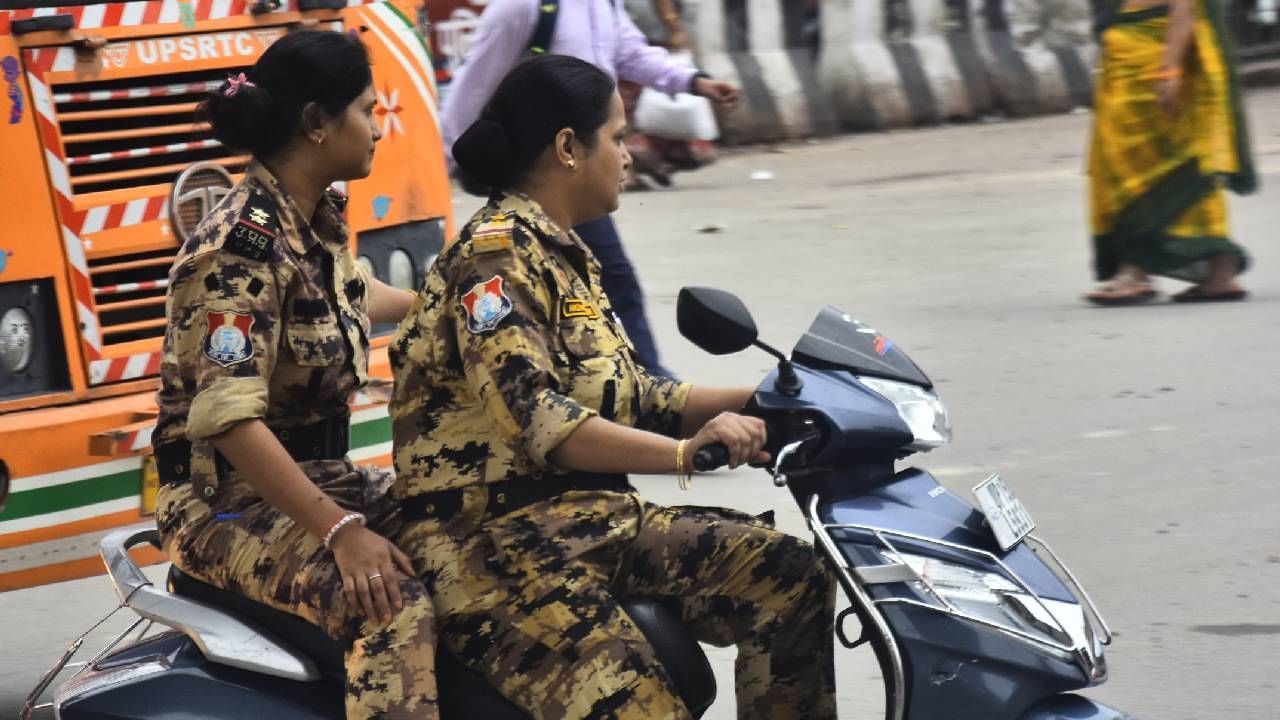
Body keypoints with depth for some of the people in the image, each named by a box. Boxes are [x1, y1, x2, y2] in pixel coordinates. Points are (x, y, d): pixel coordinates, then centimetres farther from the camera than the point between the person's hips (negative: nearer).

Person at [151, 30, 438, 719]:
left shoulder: (318, 219, 7)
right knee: (394, 608, -32)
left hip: (320, 473, 10)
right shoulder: (244, 244, -21)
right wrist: (340, 531, -33)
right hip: (228, 497, -9)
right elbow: (230, 419, -28)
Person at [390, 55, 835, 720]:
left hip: (594, 517, 10)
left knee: (790, 575, -3)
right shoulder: (495, 256, -11)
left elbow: (629, 398, 21)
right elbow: (533, 416, -25)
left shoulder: (563, 256, 19)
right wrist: (684, 453, -34)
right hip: (497, 543, -10)